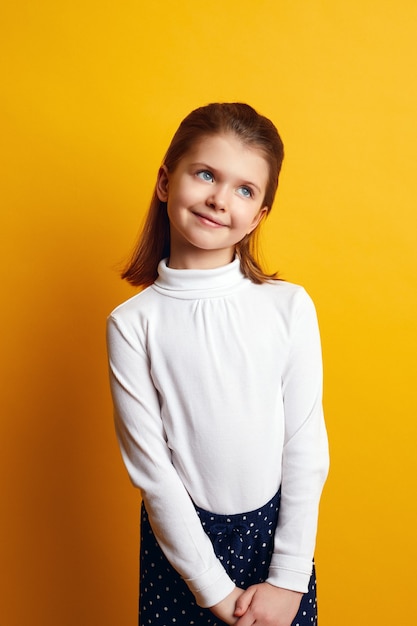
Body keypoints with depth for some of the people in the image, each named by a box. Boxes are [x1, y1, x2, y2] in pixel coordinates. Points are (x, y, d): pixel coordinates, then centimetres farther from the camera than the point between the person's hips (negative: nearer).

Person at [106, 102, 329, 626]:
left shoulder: (290, 306, -10)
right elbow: (151, 466, -11)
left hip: (278, 530, 1)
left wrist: (289, 578, -6)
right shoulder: (132, 323, -12)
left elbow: (307, 450, -6)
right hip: (179, 538, 0)